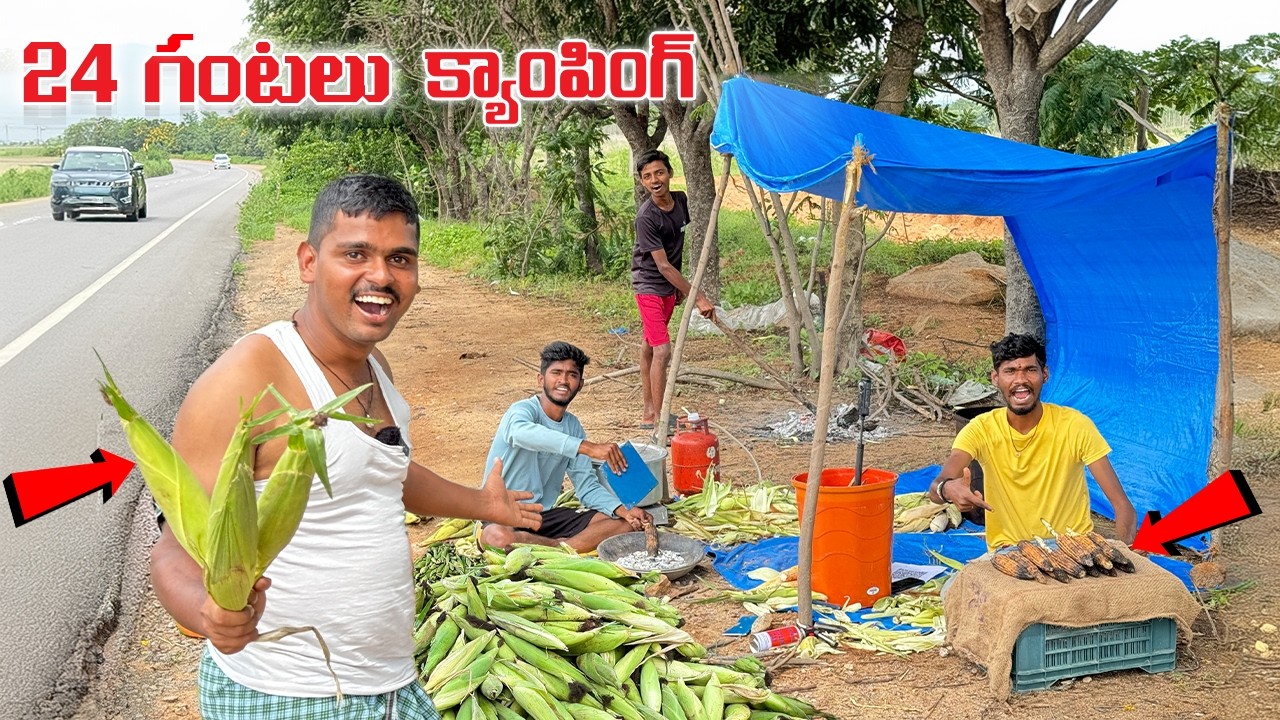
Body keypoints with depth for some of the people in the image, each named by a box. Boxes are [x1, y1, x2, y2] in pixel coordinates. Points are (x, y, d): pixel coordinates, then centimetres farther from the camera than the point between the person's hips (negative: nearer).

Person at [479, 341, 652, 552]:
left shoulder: (573, 427, 8)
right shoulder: (522, 410, -14)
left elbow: (587, 486, 5)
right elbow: (523, 432, -41)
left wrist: (624, 511, -14)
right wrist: (588, 447, -52)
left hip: (546, 516, 6)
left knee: (626, 524, -7)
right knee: (499, 537, -42)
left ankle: (559, 549, -23)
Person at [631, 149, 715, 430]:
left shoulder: (681, 201, -1)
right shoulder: (646, 216, -23)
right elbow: (662, 265, -24)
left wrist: (680, 287, 16)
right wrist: (697, 298, -26)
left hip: (669, 286, 7)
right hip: (649, 286, -7)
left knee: (649, 347, 15)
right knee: (662, 350, -13)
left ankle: (649, 412, 21)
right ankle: (658, 419, -7)